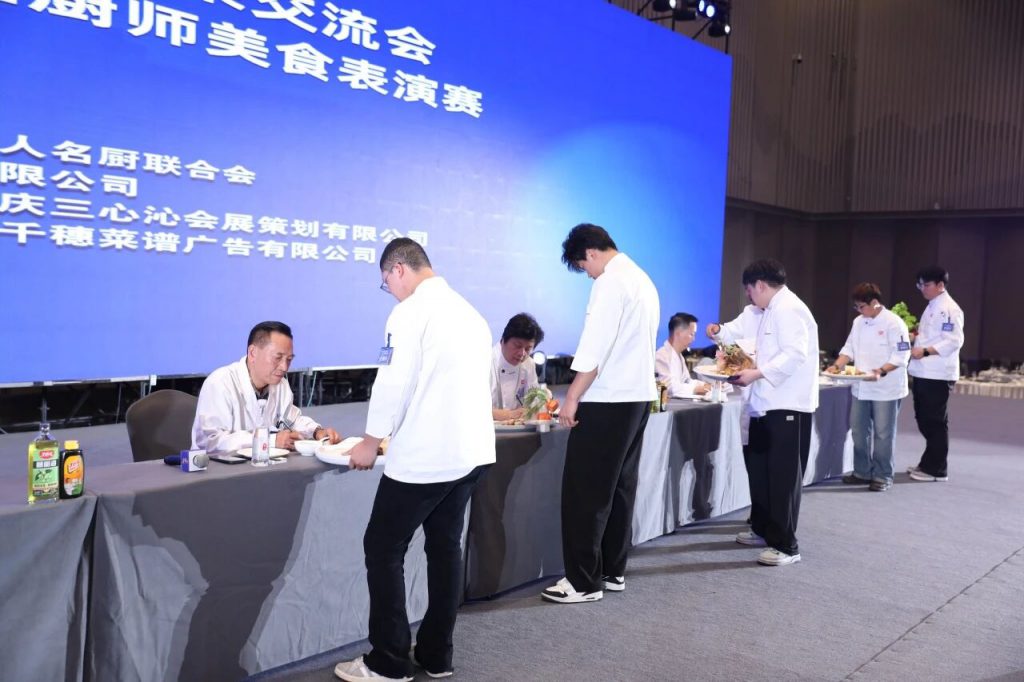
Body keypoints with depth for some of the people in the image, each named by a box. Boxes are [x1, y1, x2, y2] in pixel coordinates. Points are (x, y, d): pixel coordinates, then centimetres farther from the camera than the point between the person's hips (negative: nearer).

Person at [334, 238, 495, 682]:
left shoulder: (411, 312, -12)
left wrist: (371, 442, 0)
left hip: (424, 455, -8)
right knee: (446, 547, 15)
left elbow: (393, 384, -14)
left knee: (383, 549, 4)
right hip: (470, 451, 8)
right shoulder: (469, 312, 13)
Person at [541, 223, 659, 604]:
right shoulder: (643, 280, 14)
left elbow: (595, 347, -20)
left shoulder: (611, 282, -14)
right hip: (638, 395, 10)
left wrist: (572, 399, -15)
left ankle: (584, 581, 3)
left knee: (586, 491, -2)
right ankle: (613, 571, 21)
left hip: (608, 400, -10)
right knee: (620, 487, 14)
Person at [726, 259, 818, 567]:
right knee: (762, 470, 17)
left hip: (788, 405, -11)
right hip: (770, 404, 11)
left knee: (783, 476, -7)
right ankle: (763, 529, 31)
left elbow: (794, 355, -24)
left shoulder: (788, 309, -14)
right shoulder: (774, 310, 19)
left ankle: (785, 546, -1)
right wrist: (749, 368, 13)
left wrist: (757, 373, -22)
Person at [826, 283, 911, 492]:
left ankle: (883, 476, 13)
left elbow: (901, 356, -16)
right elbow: (849, 348, 12)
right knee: (859, 430, 12)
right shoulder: (858, 322, 9)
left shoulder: (893, 323, -13)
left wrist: (881, 371, -28)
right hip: (861, 387, 7)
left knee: (883, 433, 2)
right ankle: (862, 472, 25)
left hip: (886, 388, -7)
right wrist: (837, 366, -5)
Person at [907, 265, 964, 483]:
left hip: (938, 375, -9)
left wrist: (924, 351, -24)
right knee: (924, 420, 16)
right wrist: (915, 336, 9)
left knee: (936, 422, -1)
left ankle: (937, 469, 7)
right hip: (924, 373, 9)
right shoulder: (932, 307, 17)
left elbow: (953, 341, -21)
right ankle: (928, 463, 27)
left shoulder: (949, 309, -14)